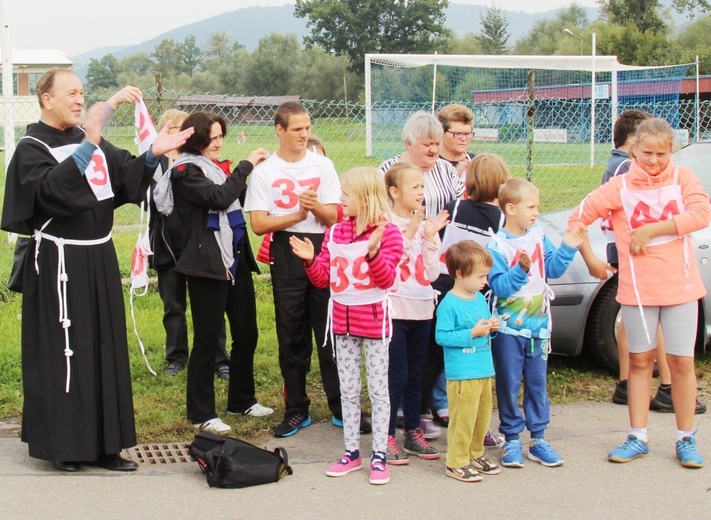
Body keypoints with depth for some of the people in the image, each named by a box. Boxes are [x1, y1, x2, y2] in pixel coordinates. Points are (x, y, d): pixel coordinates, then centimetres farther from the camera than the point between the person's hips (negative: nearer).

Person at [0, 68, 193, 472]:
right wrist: (90, 143, -36)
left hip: (99, 260, 7)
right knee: (62, 352, -1)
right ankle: (62, 444, 10)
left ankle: (105, 443, 17)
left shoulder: (89, 139, 12)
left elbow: (128, 175, 6)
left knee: (106, 351, 9)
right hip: (59, 263, -7)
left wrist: (154, 154, -13)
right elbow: (52, 187, -27)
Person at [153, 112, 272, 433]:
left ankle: (242, 400, 29)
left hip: (235, 261, 8)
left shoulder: (216, 168, 16)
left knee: (247, 334, 13)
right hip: (207, 265, -8)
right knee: (207, 340, -1)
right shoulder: (185, 171, -8)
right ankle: (201, 414, 11)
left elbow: (238, 201, 20)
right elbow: (219, 197, -22)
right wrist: (247, 165, -14)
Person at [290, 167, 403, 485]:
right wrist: (310, 260, -11)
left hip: (373, 318, -5)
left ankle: (379, 456, 9)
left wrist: (373, 251, -31)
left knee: (378, 389, 3)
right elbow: (323, 279, 7)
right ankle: (352, 452, 20)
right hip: (343, 318, 5)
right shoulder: (335, 234, 6)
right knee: (348, 390, 11)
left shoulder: (388, 232, -10)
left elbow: (387, 279, -17)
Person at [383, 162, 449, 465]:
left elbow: (432, 274, 2)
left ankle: (413, 433, 23)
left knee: (415, 376, 13)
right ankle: (387, 438, 4)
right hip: (394, 311, -6)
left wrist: (429, 238, -8)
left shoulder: (426, 227, 8)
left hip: (421, 311, 6)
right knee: (396, 377, -4)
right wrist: (410, 232, -18)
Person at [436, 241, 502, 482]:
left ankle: (475, 454, 31)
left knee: (482, 417, 16)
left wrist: (492, 327, 1)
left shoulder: (480, 299, 11)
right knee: (463, 418, -4)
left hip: (484, 371, 8)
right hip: (461, 374, -8)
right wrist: (472, 333, -21)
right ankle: (456, 462, 6)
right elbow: (442, 336, -20)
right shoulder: (449, 304, -15)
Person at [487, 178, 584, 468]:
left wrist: (568, 249, -5)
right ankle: (512, 440, 15)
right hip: (509, 327, -5)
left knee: (537, 384, 11)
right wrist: (521, 270, -35)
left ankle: (538, 438, 20)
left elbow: (553, 269, 6)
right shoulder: (497, 245, -14)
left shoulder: (538, 236, 4)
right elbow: (499, 286, -21)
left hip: (538, 324, 5)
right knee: (509, 385, 4)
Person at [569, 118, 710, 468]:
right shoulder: (620, 187, 0)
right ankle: (638, 438, 17)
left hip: (680, 285, 0)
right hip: (637, 288, 0)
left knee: (681, 361, 3)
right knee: (640, 360, 8)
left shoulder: (683, 179, 1)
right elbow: (580, 216, 4)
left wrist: (651, 229, -15)